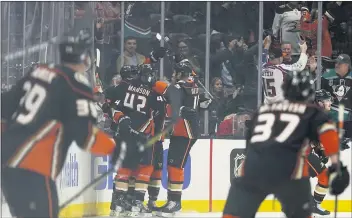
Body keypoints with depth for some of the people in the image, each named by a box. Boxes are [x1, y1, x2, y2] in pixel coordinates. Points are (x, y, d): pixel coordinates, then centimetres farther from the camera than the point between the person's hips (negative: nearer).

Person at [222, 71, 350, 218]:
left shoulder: (263, 109, 29)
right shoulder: (311, 112, 18)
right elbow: (327, 131, -1)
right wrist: (336, 165, -6)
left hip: (252, 168, 2)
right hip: (289, 171, -2)